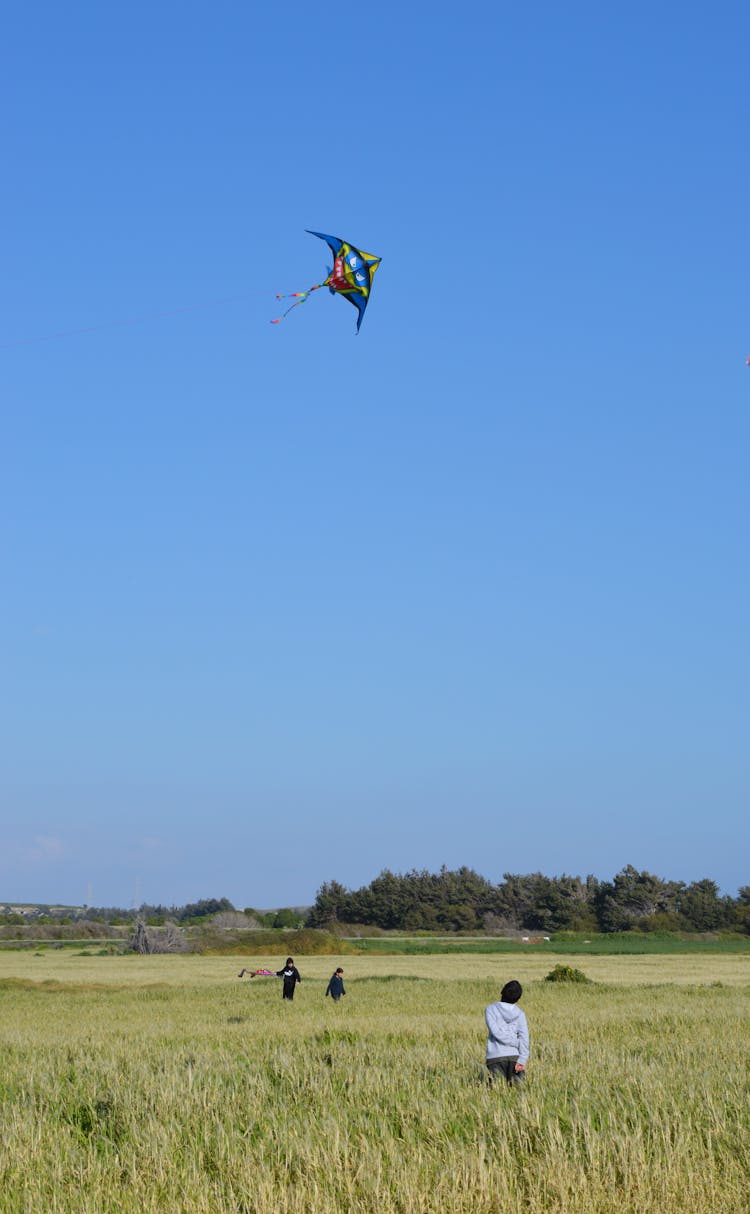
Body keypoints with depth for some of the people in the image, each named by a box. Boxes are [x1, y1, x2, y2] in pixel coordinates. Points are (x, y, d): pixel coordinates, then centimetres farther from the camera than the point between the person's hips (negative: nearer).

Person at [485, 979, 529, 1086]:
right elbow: (524, 1036, -4)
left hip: (495, 1057, -2)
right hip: (515, 1057, 2)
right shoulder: (519, 1014, 8)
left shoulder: (490, 1010, 3)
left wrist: (518, 1043, -1)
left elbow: (496, 1032, -8)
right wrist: (522, 1060, -10)